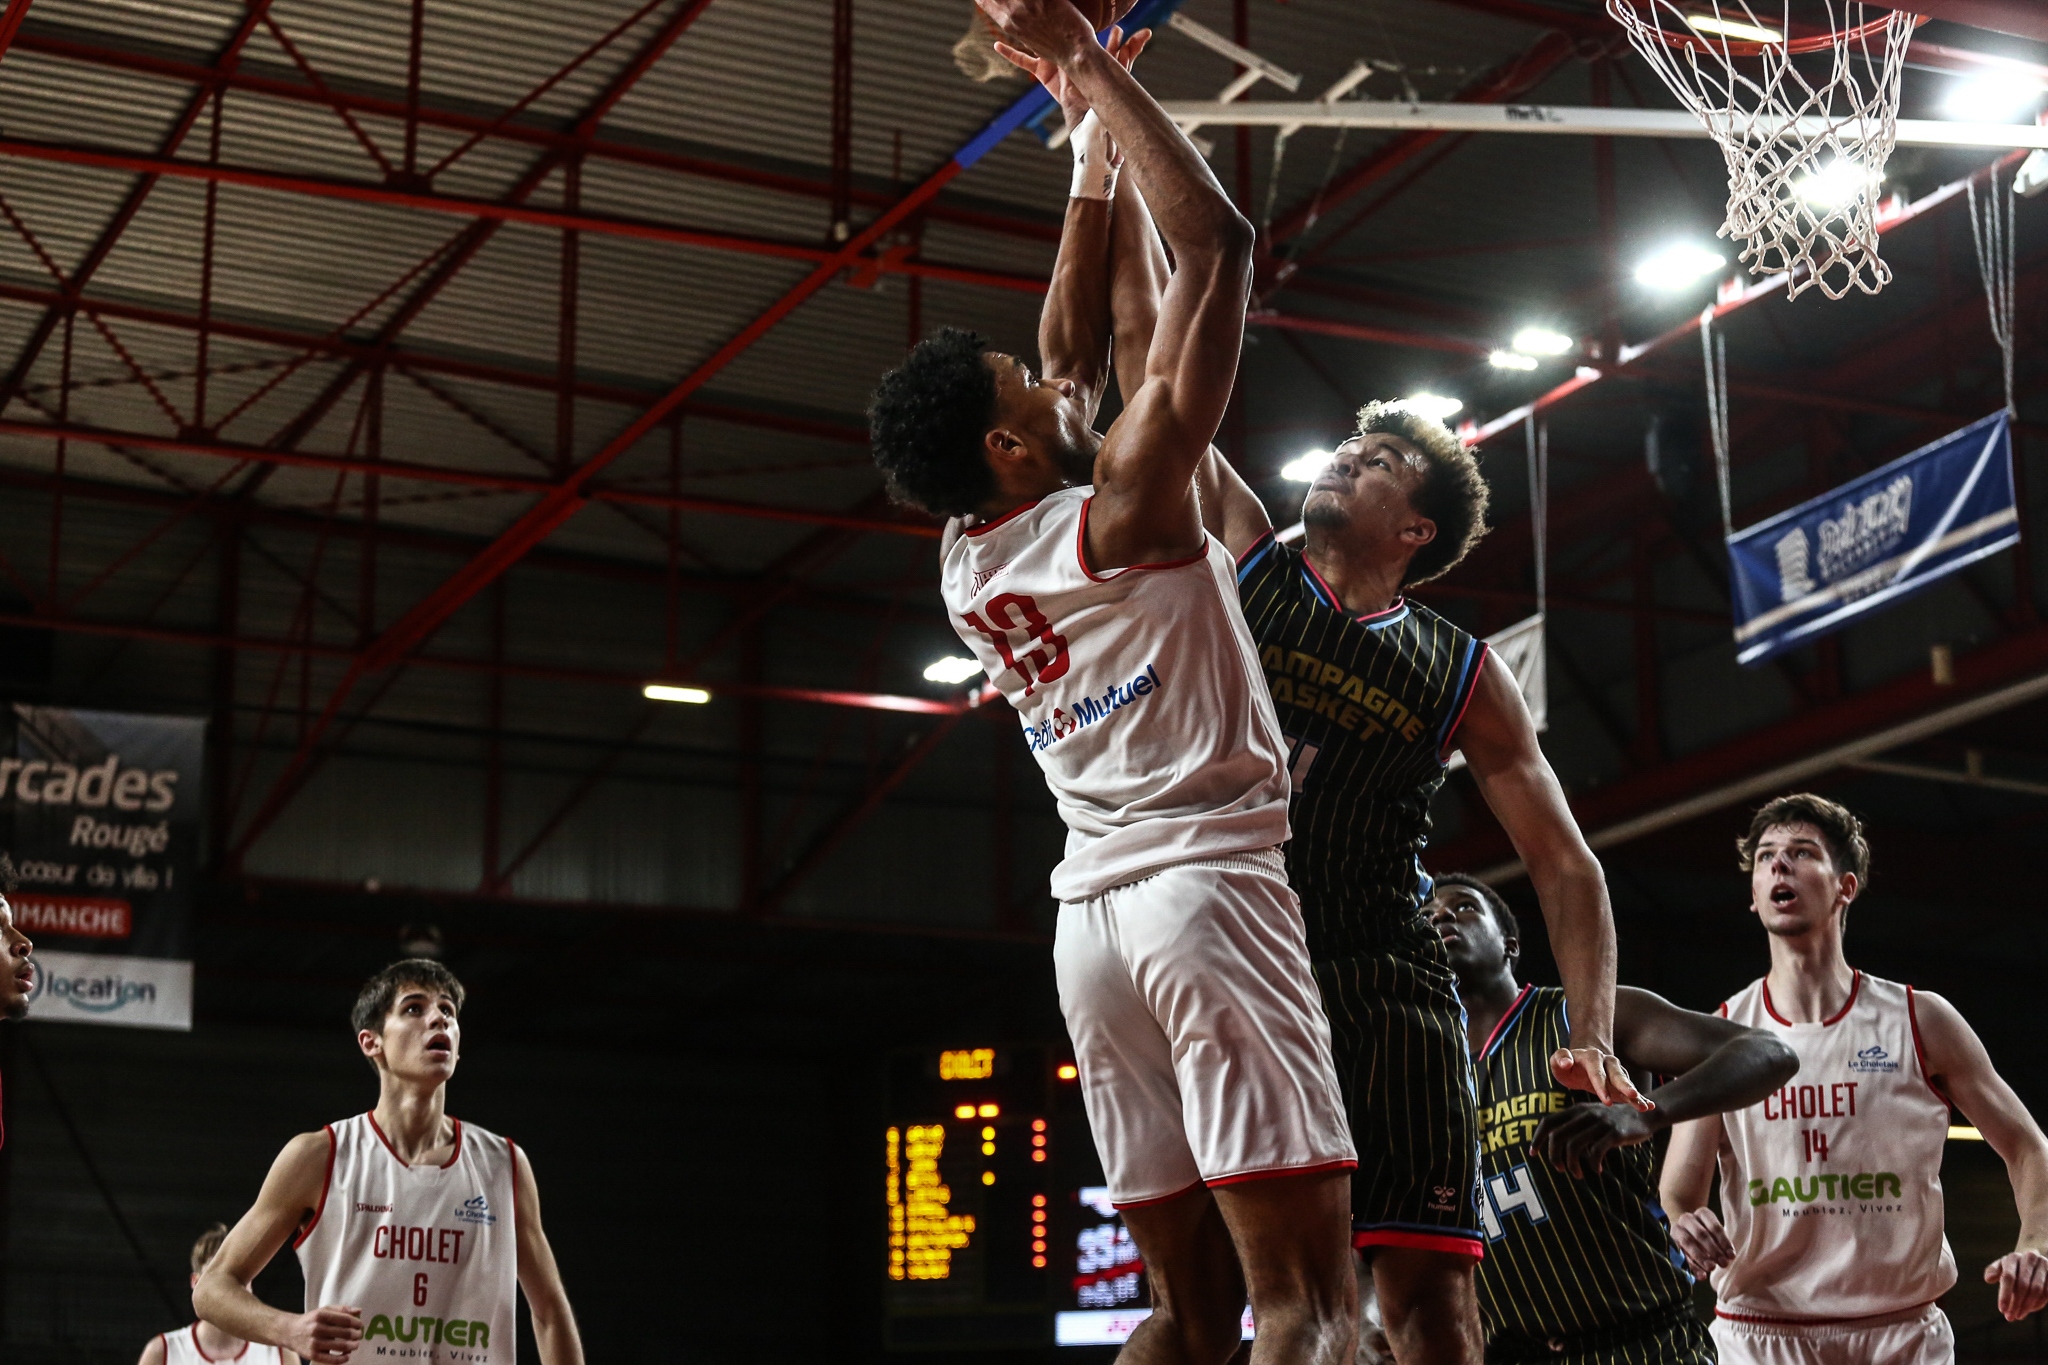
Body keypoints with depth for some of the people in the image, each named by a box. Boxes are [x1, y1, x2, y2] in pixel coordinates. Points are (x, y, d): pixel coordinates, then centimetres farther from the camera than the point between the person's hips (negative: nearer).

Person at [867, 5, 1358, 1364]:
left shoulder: (968, 562, 14)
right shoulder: (1124, 500, -6)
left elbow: (1076, 345, 26)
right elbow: (1220, 241, -5)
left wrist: (1092, 147, 29)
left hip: (1091, 914, 8)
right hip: (1209, 883, -8)